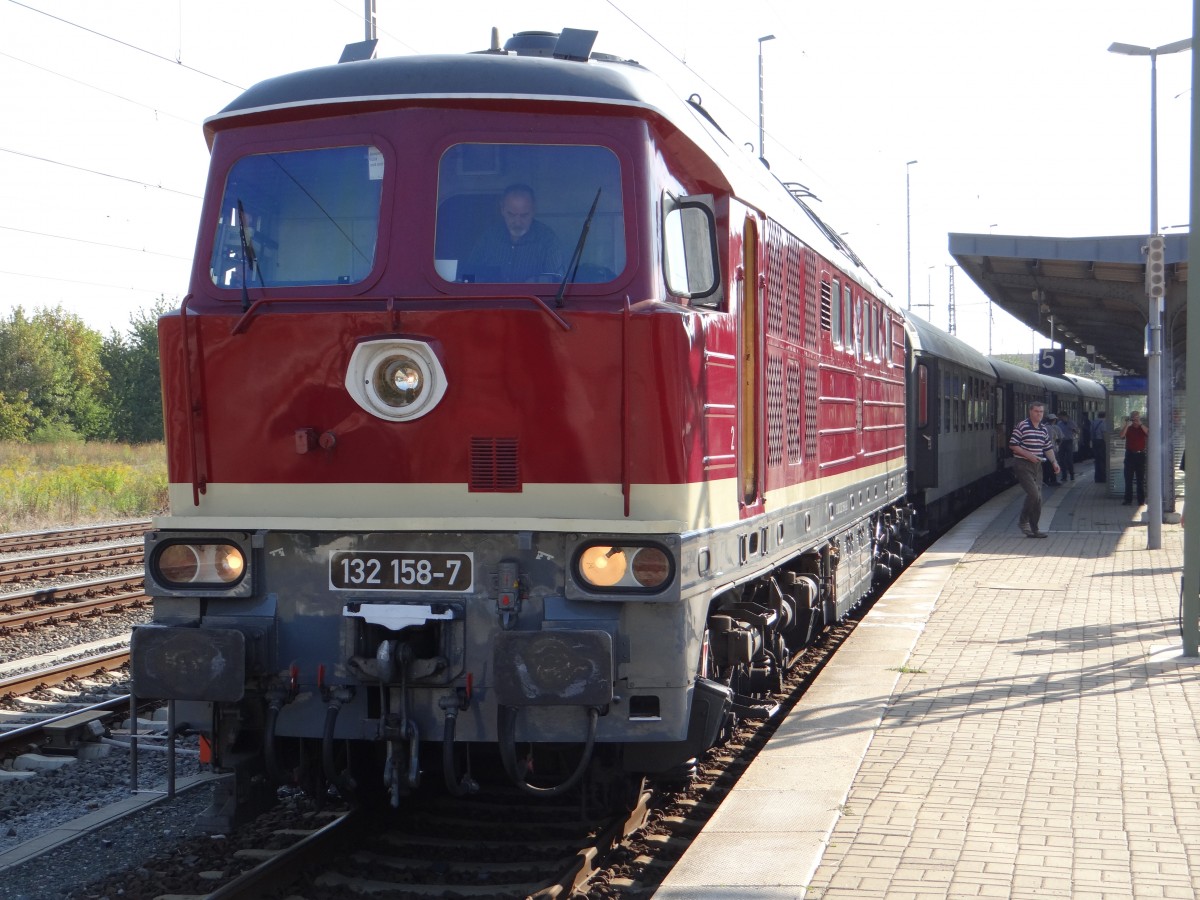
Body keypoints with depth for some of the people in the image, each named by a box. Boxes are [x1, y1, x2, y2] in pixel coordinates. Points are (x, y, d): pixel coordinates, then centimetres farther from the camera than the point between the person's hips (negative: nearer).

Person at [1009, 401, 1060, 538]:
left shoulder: (1044, 430, 12)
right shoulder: (1022, 426, -8)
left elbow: (1048, 448, 20)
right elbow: (1012, 445, -9)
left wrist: (1054, 462, 5)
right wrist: (1027, 455, -17)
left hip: (1037, 465, 7)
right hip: (1023, 465, -7)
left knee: (1038, 498, 4)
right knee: (1034, 494, -18)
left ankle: (1033, 529, 11)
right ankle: (1023, 521, 0)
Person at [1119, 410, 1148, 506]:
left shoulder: (1143, 428, 7)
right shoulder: (1128, 428, 7)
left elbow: (1148, 433, -14)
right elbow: (1122, 435, -12)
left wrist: (1140, 424, -17)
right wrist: (1127, 424, -16)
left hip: (1140, 455, 0)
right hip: (1130, 454, 0)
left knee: (1141, 479, 2)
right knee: (1128, 478, 0)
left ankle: (1141, 500, 5)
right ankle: (1128, 500, 2)